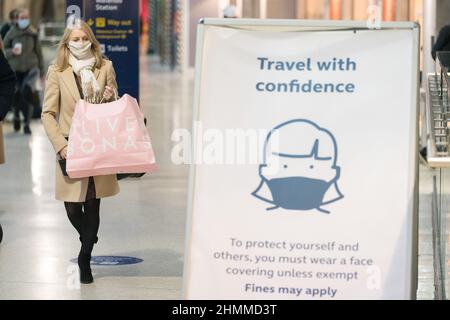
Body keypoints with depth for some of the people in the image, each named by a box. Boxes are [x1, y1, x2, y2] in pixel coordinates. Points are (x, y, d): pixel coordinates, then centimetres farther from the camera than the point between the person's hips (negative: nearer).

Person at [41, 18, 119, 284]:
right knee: (72, 209, -1)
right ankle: (88, 239, 31)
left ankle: (85, 258, 18)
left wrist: (110, 99, -9)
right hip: (70, 150, -1)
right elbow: (48, 113, 0)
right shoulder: (57, 71, -1)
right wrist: (60, 144, -11)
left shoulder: (105, 67, 5)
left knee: (92, 205, 3)